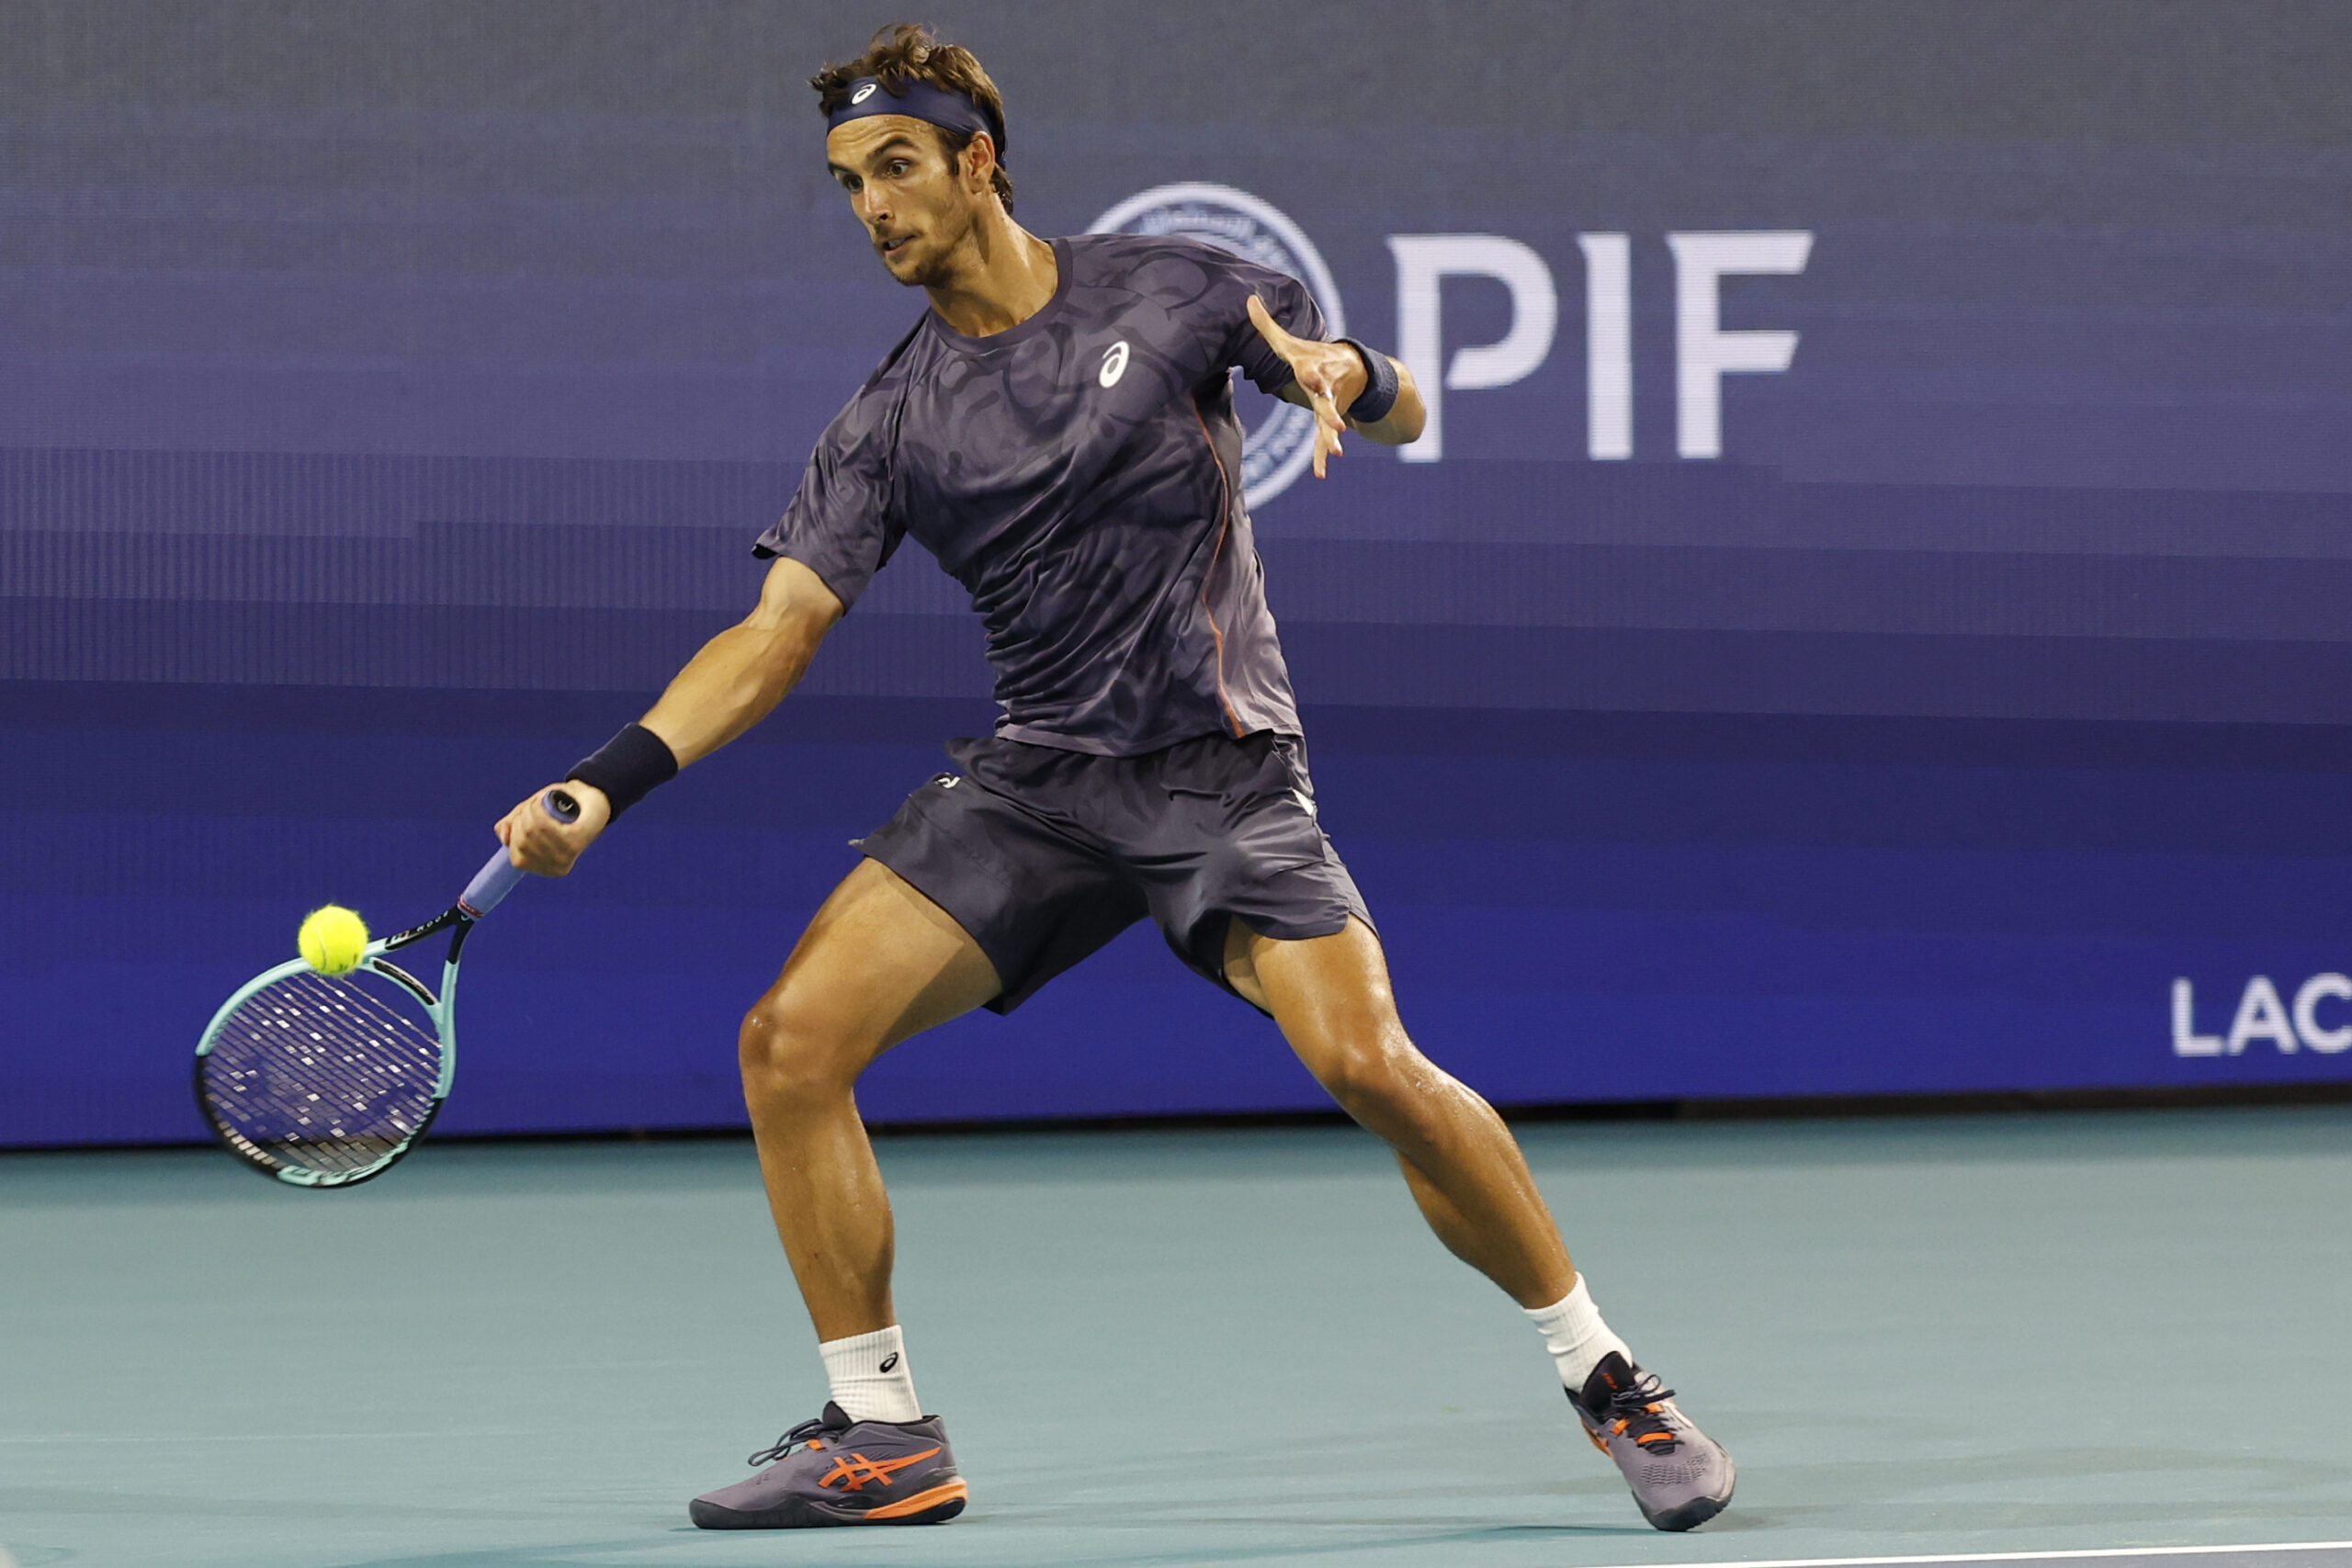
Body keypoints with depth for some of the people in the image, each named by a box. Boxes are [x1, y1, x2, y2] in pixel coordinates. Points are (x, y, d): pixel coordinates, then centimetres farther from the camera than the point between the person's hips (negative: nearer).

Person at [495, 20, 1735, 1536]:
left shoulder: (1169, 289, -2)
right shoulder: (887, 425, 3)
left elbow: (1403, 411, 6)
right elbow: (779, 629, -4)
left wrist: (1341, 368, -20)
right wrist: (609, 782, -19)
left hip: (1222, 769, -3)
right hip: (1034, 779, 3)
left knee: (1372, 1068, -23)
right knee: (792, 1040, -12)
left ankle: (1608, 1378, -5)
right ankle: (883, 1433, 0)